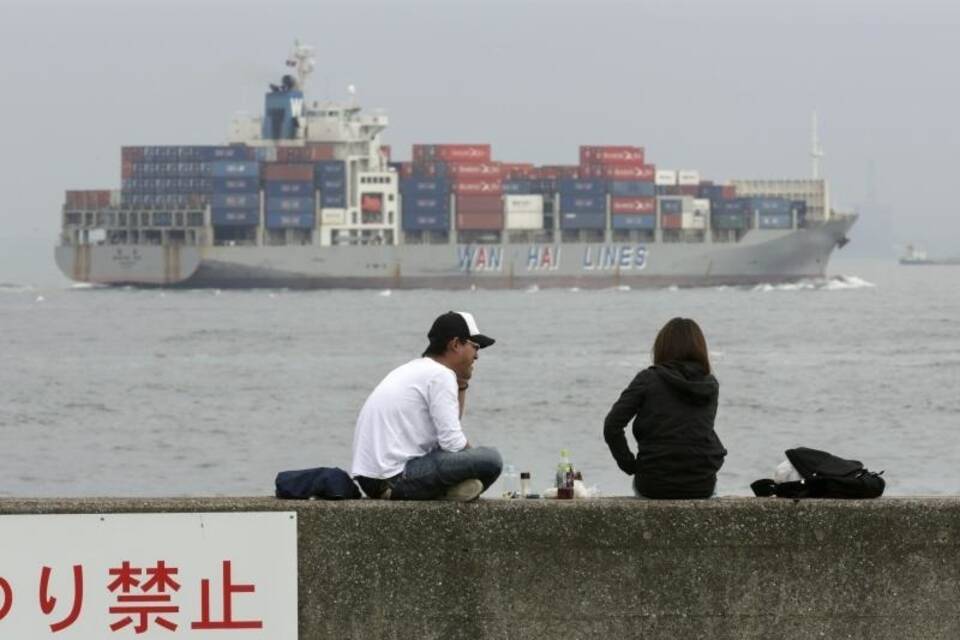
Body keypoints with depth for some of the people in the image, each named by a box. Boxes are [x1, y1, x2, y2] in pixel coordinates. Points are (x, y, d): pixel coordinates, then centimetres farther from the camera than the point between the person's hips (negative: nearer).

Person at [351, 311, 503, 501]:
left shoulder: (414, 369, 21)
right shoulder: (440, 375, -9)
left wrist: (461, 384, 20)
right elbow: (452, 442, -14)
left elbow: (447, 429, 26)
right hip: (397, 477, -10)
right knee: (490, 459, -16)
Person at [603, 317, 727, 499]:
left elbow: (612, 427, -11)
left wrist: (630, 465, -1)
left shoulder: (648, 380, -6)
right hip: (703, 486, 2)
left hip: (654, 485, -2)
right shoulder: (711, 385, 3)